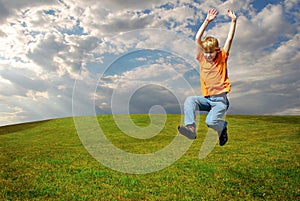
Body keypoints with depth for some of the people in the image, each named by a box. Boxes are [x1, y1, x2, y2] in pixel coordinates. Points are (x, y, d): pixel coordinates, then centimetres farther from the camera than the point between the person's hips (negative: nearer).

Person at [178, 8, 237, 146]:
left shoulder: (222, 58, 4)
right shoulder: (202, 59, 6)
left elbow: (230, 39, -2)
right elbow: (197, 39, -2)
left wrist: (233, 21, -6)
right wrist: (207, 21, -5)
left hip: (220, 100, -2)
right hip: (206, 99, 3)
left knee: (211, 121, -23)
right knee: (189, 100, -26)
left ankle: (222, 127, 11)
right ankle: (191, 128, -33)